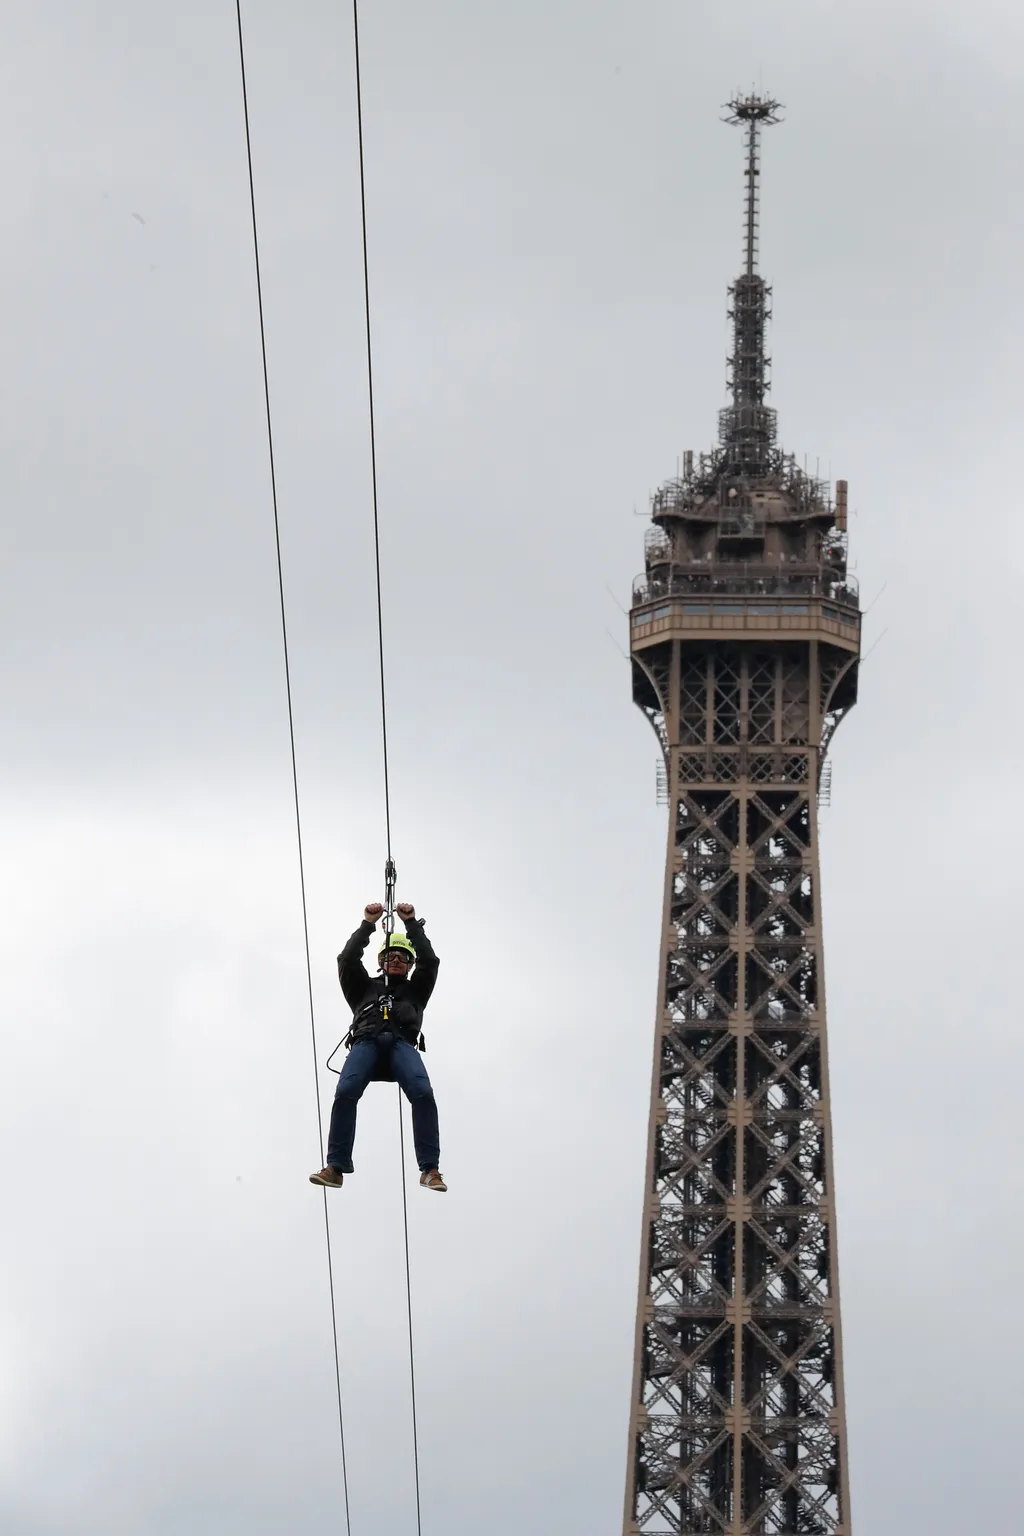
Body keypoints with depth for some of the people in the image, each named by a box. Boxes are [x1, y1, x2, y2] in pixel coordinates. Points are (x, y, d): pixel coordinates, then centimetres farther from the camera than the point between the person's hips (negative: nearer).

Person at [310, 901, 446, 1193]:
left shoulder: (415, 990, 36)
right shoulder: (364, 987, 37)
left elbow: (429, 961, 22)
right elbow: (347, 959, 22)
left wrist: (412, 923, 21)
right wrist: (367, 924, 19)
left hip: (402, 1043, 0)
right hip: (366, 1041, 0)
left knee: (422, 1093, -31)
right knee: (346, 1092, -30)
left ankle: (430, 1169, -34)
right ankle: (336, 1168, -37)